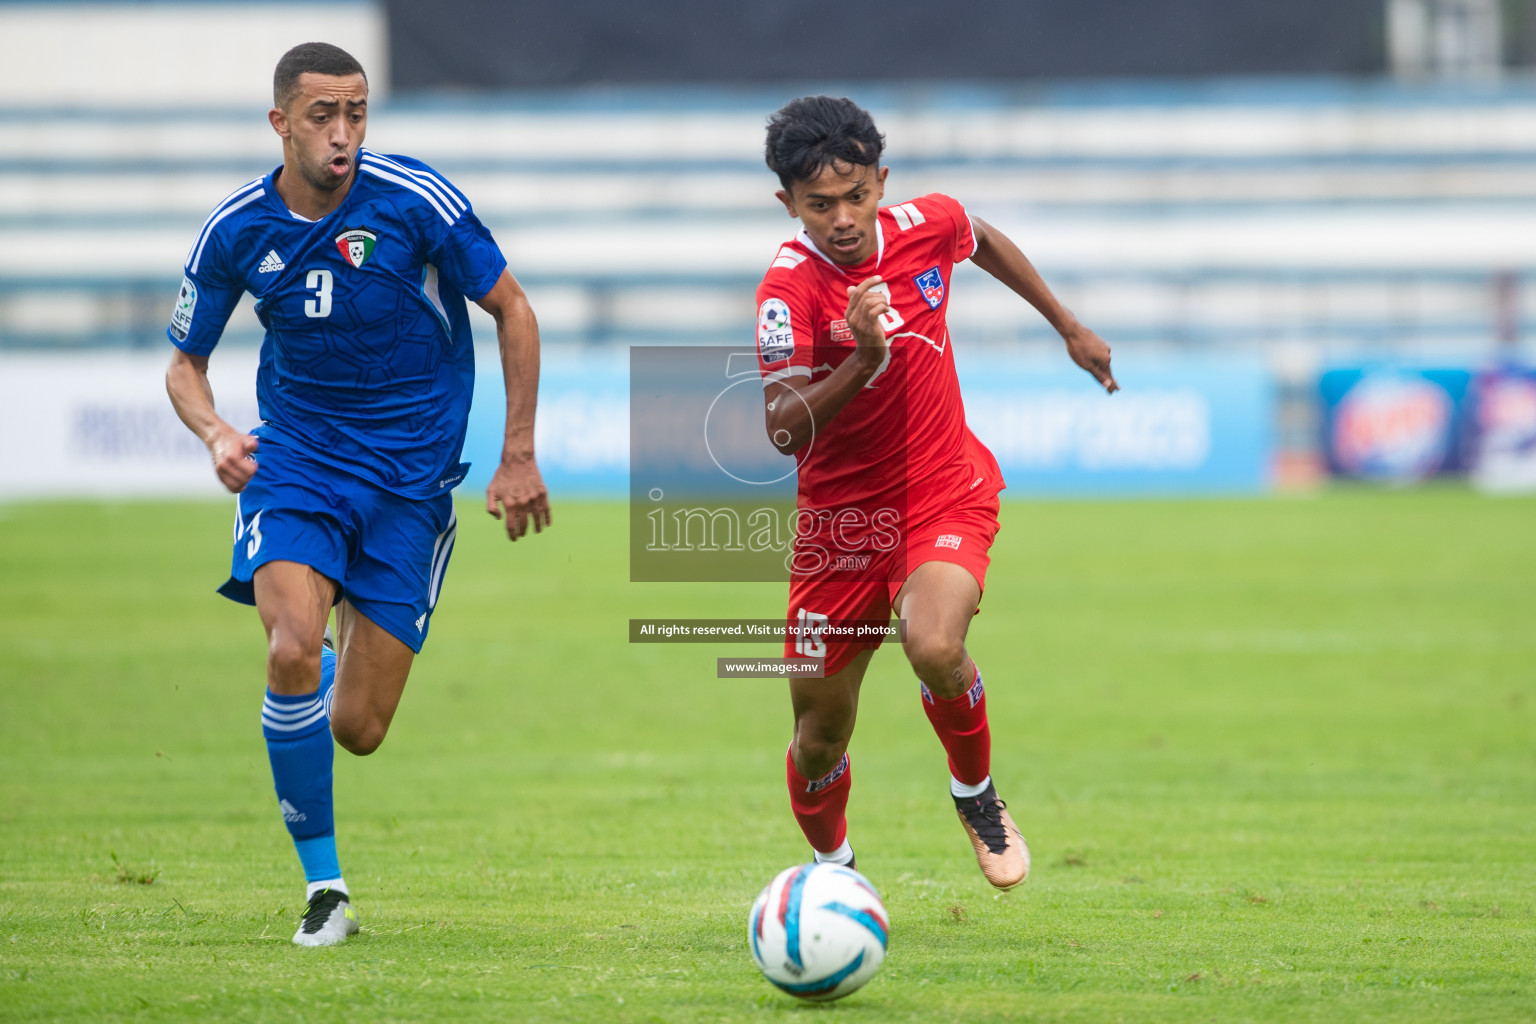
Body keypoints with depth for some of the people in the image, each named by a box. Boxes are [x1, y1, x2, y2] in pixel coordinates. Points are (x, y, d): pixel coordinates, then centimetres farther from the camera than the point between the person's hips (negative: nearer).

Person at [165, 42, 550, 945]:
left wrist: (520, 456, -2)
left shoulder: (414, 200, -13)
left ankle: (345, 644, 35)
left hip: (411, 472, -1)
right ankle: (324, 885, -12)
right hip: (294, 459, 1)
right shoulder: (236, 230, -5)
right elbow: (185, 365, 7)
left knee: (357, 730, -4)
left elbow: (513, 311, -1)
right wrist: (216, 433, -16)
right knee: (292, 652, -27)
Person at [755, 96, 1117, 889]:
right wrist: (867, 355, -41)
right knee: (820, 735, 7)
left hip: (946, 495, 1)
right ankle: (832, 870, 39)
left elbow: (985, 242, 17)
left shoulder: (926, 225, -9)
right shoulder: (790, 288, -21)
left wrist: (1069, 327, 26)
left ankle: (975, 791, 0)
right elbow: (785, 431, -29)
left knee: (934, 646, -30)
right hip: (841, 517, -1)